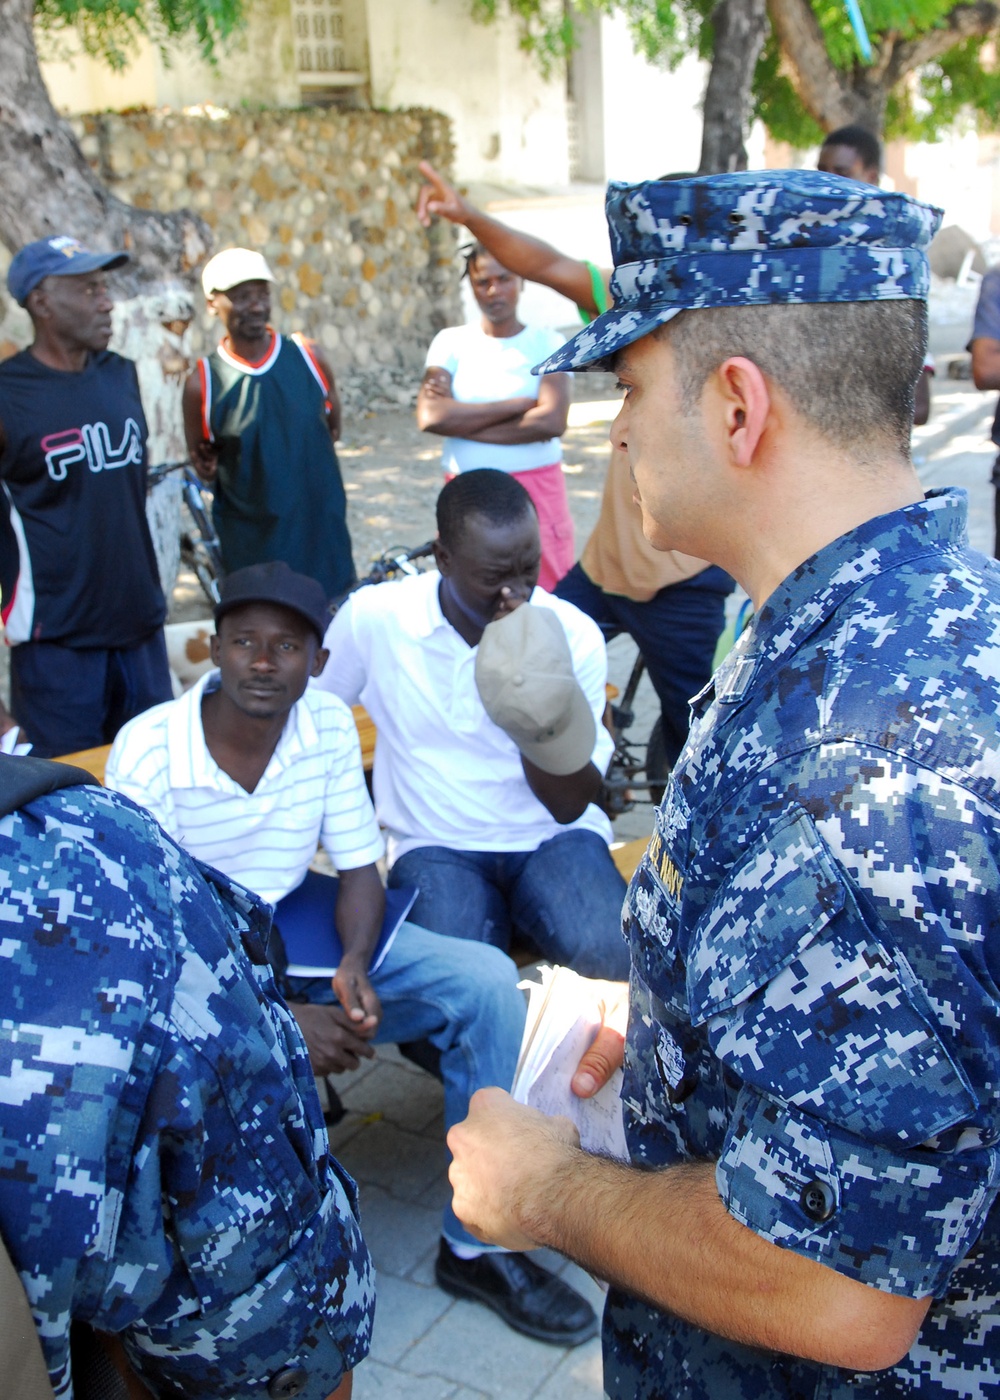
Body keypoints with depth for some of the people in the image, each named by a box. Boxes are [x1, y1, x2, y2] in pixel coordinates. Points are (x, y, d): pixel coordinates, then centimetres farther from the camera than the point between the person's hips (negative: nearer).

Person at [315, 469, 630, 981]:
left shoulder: (573, 635, -7)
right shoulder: (374, 618, -9)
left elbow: (570, 804, -9)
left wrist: (534, 692, -24)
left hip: (552, 838, 2)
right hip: (436, 845, -1)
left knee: (615, 956, -26)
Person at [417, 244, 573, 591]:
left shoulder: (548, 343, 3)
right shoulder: (451, 342, 7)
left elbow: (552, 421, -13)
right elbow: (430, 417, -10)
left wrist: (461, 419, -10)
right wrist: (520, 404, -10)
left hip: (537, 490, -1)